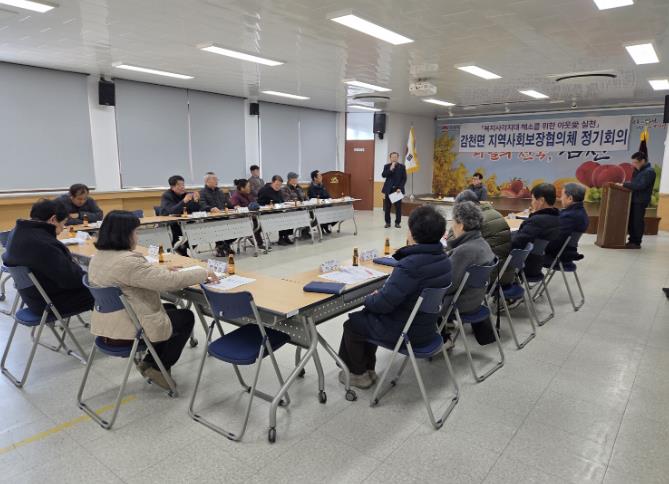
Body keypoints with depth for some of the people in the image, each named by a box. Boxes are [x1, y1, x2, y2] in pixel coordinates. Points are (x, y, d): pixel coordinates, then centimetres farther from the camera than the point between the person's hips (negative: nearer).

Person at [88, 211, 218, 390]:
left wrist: (164, 272, 10)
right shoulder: (128, 262, -28)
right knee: (186, 317, 11)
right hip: (128, 331, -9)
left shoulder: (98, 257, 4)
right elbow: (170, 281, -26)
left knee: (170, 309, 25)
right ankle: (159, 368, 15)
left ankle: (149, 361, 23)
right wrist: (203, 273, -14)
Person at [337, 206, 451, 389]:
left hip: (405, 332, -8)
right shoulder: (443, 259, -4)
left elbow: (383, 303, -28)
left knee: (352, 324, 15)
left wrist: (368, 299, -6)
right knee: (367, 315, 27)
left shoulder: (409, 266, -32)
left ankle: (359, 374, 30)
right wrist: (379, 295, 6)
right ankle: (368, 368, 36)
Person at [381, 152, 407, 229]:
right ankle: (387, 222, 11)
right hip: (389, 189, 1)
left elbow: (404, 178, 1)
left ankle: (397, 222, 8)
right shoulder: (386, 166, 6)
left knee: (398, 207, -1)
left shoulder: (402, 166, 4)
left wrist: (400, 188, -9)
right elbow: (383, 175, -7)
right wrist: (390, 169, -18)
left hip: (398, 189, 0)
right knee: (387, 207, 1)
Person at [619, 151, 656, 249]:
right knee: (630, 221, 9)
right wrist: (625, 184, 2)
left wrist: (624, 184, -23)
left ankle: (637, 243, 4)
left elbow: (640, 186, -23)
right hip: (633, 199, 8)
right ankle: (632, 240, 18)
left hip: (641, 201, -8)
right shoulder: (637, 170, 15)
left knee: (637, 222, -3)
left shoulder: (649, 171, -12)